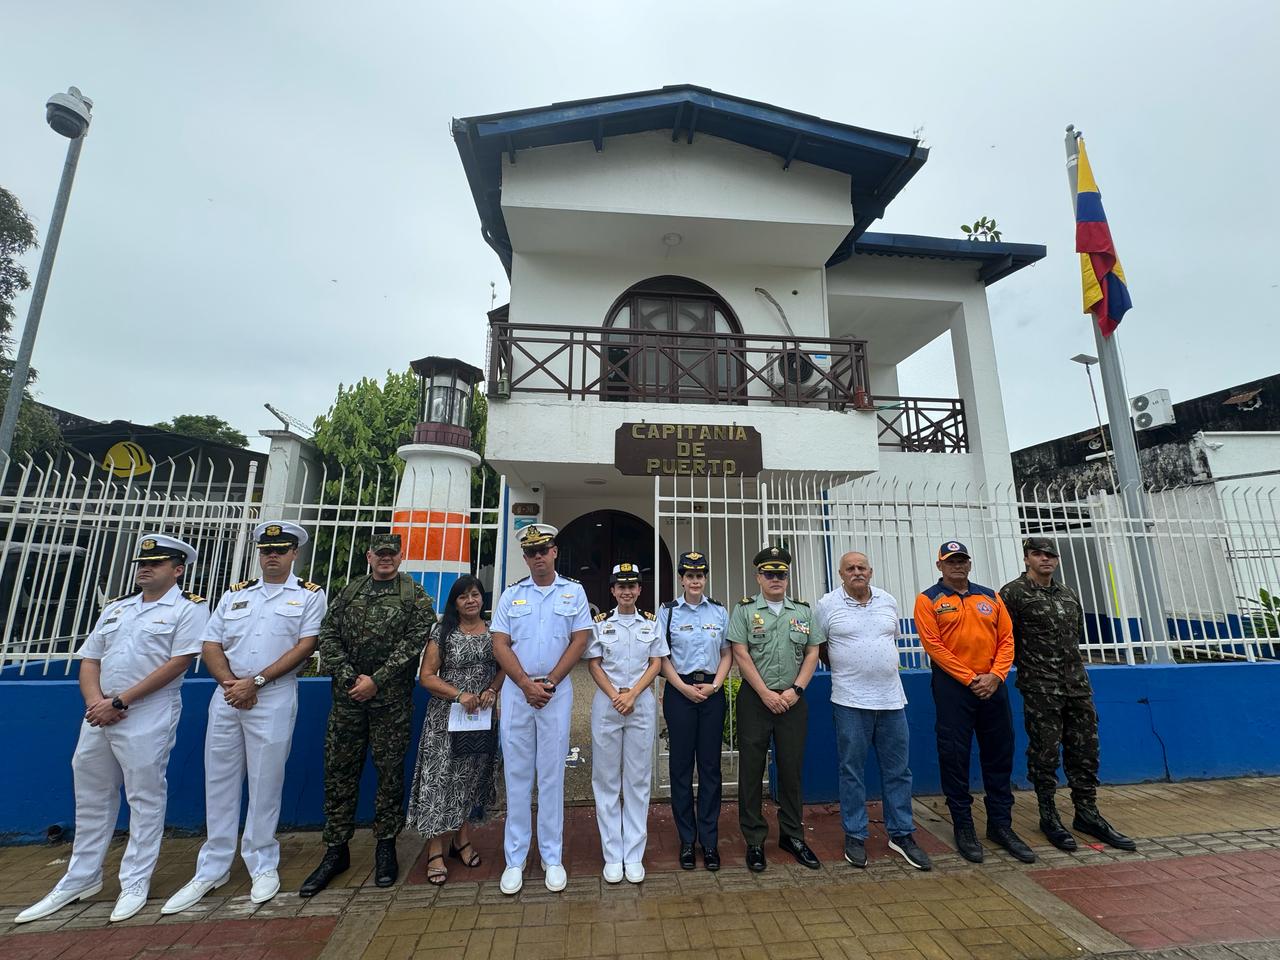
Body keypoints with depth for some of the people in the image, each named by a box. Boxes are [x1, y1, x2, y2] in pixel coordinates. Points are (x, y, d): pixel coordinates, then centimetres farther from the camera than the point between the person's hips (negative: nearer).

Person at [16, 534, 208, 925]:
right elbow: (89, 660, 13)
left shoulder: (188, 608, -7)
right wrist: (95, 701, -6)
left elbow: (178, 662, -15)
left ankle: (135, 883, 16)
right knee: (90, 798, 18)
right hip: (98, 715, 7)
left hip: (147, 717, -7)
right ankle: (81, 879, 35)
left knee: (145, 800, 3)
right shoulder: (115, 608, 15)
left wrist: (119, 701, -14)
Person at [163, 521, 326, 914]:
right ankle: (212, 870, 27)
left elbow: (305, 646, -9)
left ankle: (263, 867, 20)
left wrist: (255, 682, -12)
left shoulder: (309, 595, -1)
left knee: (265, 784, 4)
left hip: (274, 699, -4)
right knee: (219, 782, 11)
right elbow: (210, 646, 9)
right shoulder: (235, 594, 13)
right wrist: (230, 682, -7)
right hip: (226, 697, 4)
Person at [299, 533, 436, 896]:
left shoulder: (415, 596, -3)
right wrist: (348, 677, -9)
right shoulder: (349, 592, 9)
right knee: (339, 771, 10)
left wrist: (376, 680, -15)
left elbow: (414, 641, -11)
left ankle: (386, 846, 25)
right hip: (347, 696, 3)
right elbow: (328, 635, 3)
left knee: (390, 771, 7)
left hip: (391, 700, -3)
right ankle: (336, 850, 27)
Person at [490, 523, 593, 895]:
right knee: (517, 776, 8)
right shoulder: (511, 595, 6)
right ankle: (515, 859, 22)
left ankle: (552, 858, 21)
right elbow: (500, 645, 1)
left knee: (552, 776, 7)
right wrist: (526, 684, -10)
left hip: (556, 691, -1)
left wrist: (549, 682, -9)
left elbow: (580, 640, -2)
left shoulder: (574, 592, 3)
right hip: (516, 690, 1)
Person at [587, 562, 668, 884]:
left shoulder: (651, 622, 5)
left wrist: (631, 694, -10)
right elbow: (594, 664, 1)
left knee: (638, 779, 7)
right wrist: (614, 696, -11)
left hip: (642, 704, 1)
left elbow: (656, 663, 2)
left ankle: (634, 855, 18)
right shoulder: (601, 622, 2)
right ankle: (612, 856, 18)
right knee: (607, 779, 6)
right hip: (606, 704, 0)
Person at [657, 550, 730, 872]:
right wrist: (685, 688, -9)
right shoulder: (668, 612, -1)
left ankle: (709, 840, 21)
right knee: (681, 766, 6)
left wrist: (715, 685, -6)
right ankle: (687, 841, 20)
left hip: (712, 692, 2)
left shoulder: (720, 612, 6)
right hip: (680, 692, -1)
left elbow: (727, 654, 7)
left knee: (710, 766, 7)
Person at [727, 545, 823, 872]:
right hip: (755, 699, -2)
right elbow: (741, 655, -7)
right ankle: (754, 839, 21)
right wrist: (766, 693, -11)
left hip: (792, 700, 3)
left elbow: (812, 653, 6)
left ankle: (792, 835, 30)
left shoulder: (803, 611, 7)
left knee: (792, 768, 12)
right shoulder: (744, 610, -3)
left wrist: (796, 689, -6)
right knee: (751, 769, 5)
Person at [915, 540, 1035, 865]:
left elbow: (1006, 638, 5)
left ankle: (1001, 825, 28)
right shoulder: (928, 600, -4)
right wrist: (970, 679, -13)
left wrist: (995, 675, -8)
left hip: (992, 685, 4)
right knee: (955, 758, 3)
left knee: (999, 756, 12)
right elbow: (934, 646, -10)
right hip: (952, 687, -4)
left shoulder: (990, 596, 10)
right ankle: (963, 828, 18)